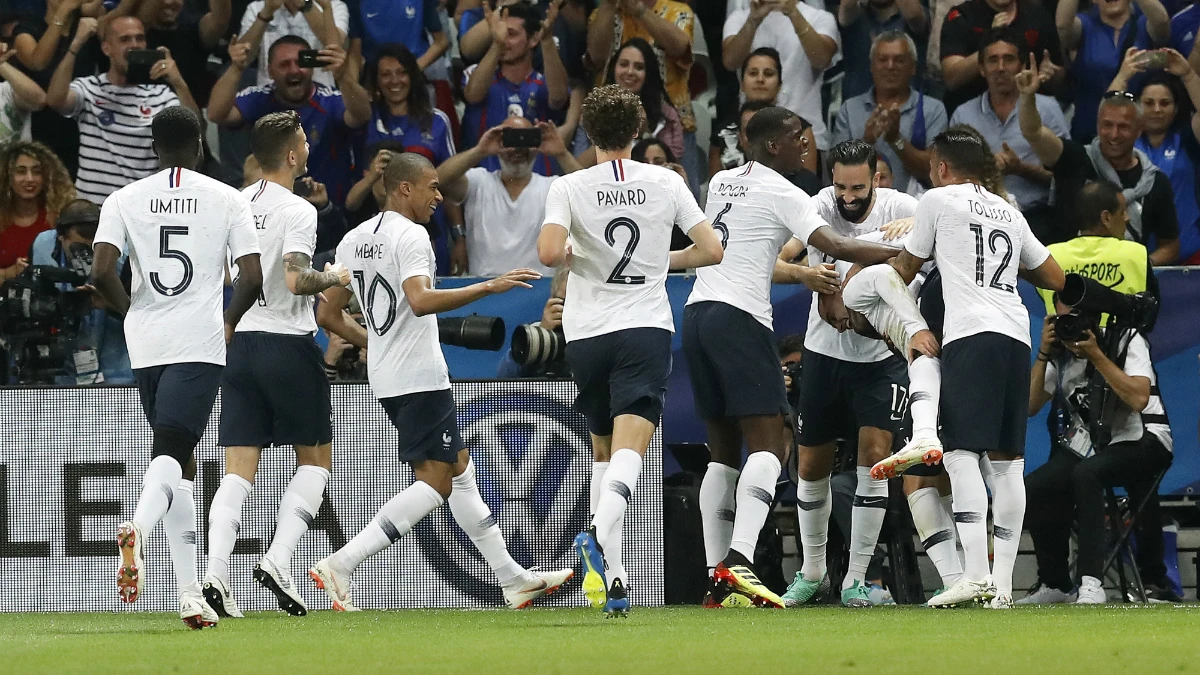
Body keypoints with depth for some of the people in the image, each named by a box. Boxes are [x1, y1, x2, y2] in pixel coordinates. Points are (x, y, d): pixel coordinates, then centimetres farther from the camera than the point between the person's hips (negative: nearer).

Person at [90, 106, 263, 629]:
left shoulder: (125, 199, 6)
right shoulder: (228, 200, 3)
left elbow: (101, 272, -5)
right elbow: (252, 277, -4)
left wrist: (131, 312, 12)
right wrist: (230, 321, 14)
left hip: (146, 345, 3)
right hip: (201, 343, -3)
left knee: (178, 465, 15)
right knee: (170, 455, -13)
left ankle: (190, 594, 12)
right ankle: (138, 528, -46)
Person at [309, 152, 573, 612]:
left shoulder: (354, 240, 13)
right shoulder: (410, 236, -13)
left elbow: (328, 314, 16)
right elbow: (420, 300, -29)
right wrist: (488, 287, -27)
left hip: (385, 378, 10)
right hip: (420, 377, -10)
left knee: (459, 471, 15)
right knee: (434, 484, -9)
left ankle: (513, 579, 20)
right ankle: (339, 566, -18)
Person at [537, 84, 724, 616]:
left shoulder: (569, 188, -2)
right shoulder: (666, 183, 3)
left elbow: (549, 253, -17)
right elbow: (711, 250, 3)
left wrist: (571, 253, 6)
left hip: (586, 333, 1)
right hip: (646, 328, -1)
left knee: (603, 448, 17)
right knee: (629, 445, -14)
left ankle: (610, 574, 14)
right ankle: (601, 532, -43)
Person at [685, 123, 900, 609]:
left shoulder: (721, 183, 18)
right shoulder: (781, 193, -4)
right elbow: (835, 247, -17)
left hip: (696, 313, 8)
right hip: (740, 317, -8)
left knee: (724, 453, 11)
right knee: (768, 448, -12)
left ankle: (717, 575, 5)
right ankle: (739, 559, -30)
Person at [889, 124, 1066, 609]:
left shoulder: (938, 200, 8)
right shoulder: (1008, 212, 22)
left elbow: (905, 269, 19)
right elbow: (1055, 279, 29)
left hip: (971, 335, -6)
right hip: (1016, 337, 6)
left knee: (961, 450, -12)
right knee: (1007, 459, 5)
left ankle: (975, 574, -25)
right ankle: (1002, 582, 2)